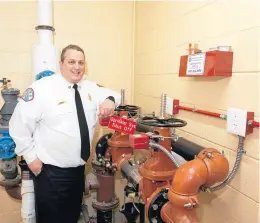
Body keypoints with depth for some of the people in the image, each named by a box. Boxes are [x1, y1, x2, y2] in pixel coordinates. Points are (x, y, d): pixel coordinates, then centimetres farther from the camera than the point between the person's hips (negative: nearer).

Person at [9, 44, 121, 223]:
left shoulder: (90, 87, 2)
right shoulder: (42, 88, -15)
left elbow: (113, 94, 13)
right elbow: (19, 124, -11)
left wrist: (109, 100, -12)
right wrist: (31, 157, -9)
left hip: (78, 169, 6)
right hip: (50, 172, -5)